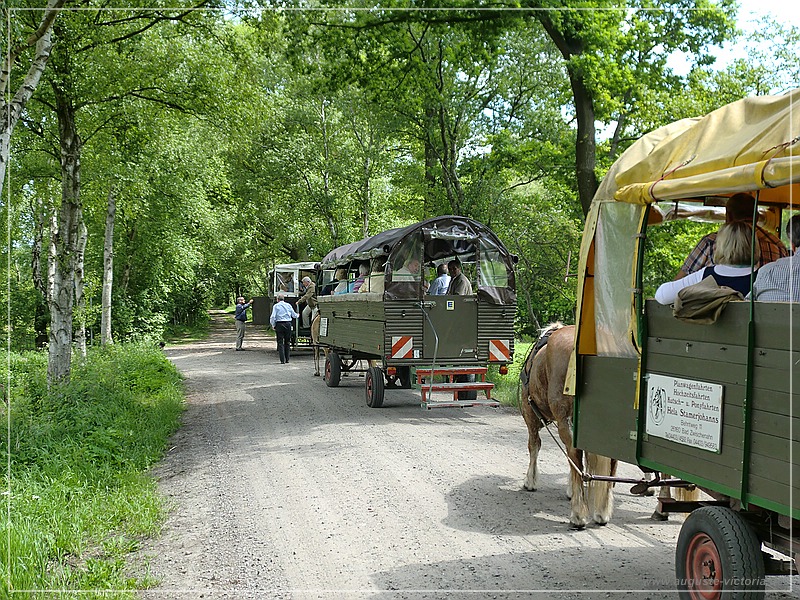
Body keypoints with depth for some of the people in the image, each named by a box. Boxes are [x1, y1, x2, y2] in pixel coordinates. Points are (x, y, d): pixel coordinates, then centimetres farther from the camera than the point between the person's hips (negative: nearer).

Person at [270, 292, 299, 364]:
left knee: (280, 343, 0)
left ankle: (282, 360, -6)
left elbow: (273, 317, -9)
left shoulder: (276, 306, -3)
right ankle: (287, 359, 16)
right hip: (288, 324, 3)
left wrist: (273, 325, 5)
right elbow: (294, 315, 15)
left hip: (279, 324, -3)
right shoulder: (288, 305, 7)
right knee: (287, 342, 13)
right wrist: (298, 315, 37)